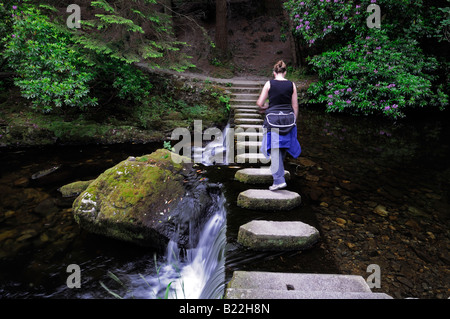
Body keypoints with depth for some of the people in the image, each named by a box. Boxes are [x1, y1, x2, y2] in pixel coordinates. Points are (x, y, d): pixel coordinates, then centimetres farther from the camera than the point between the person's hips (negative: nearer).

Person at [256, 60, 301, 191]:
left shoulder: (269, 83, -1)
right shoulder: (291, 85, 6)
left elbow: (260, 103, 0)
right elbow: (295, 106, 7)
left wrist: (264, 107, 23)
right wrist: (294, 122, 16)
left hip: (273, 118, -3)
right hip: (288, 118, 3)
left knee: (275, 149, -2)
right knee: (284, 145, 21)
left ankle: (279, 180, -6)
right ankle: (277, 169, 40)